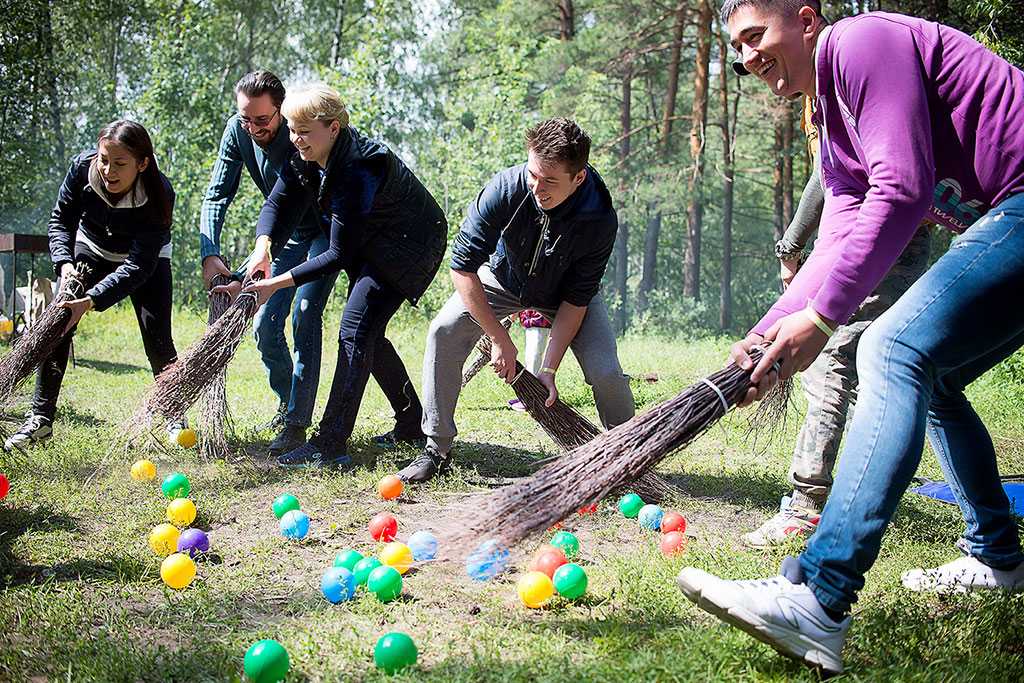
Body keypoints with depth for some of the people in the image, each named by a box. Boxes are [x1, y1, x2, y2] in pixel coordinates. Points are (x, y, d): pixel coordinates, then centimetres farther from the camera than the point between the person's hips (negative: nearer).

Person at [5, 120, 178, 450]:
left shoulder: (159, 195, -37)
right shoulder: (83, 167, -29)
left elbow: (138, 266, -36)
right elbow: (60, 220, -11)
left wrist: (91, 300, -46)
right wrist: (64, 263, -28)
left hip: (146, 257, -2)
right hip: (91, 249, 3)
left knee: (157, 336, -13)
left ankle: (175, 417, 7)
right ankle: (41, 418, -6)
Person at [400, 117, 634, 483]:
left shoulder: (600, 220, -33)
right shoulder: (505, 189, -35)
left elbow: (575, 299, -25)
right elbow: (463, 265, -28)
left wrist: (548, 369, -29)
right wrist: (500, 339, -28)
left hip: (564, 291, -1)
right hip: (503, 277, 1)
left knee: (605, 373, -20)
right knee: (444, 330, -22)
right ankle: (436, 450, -10)